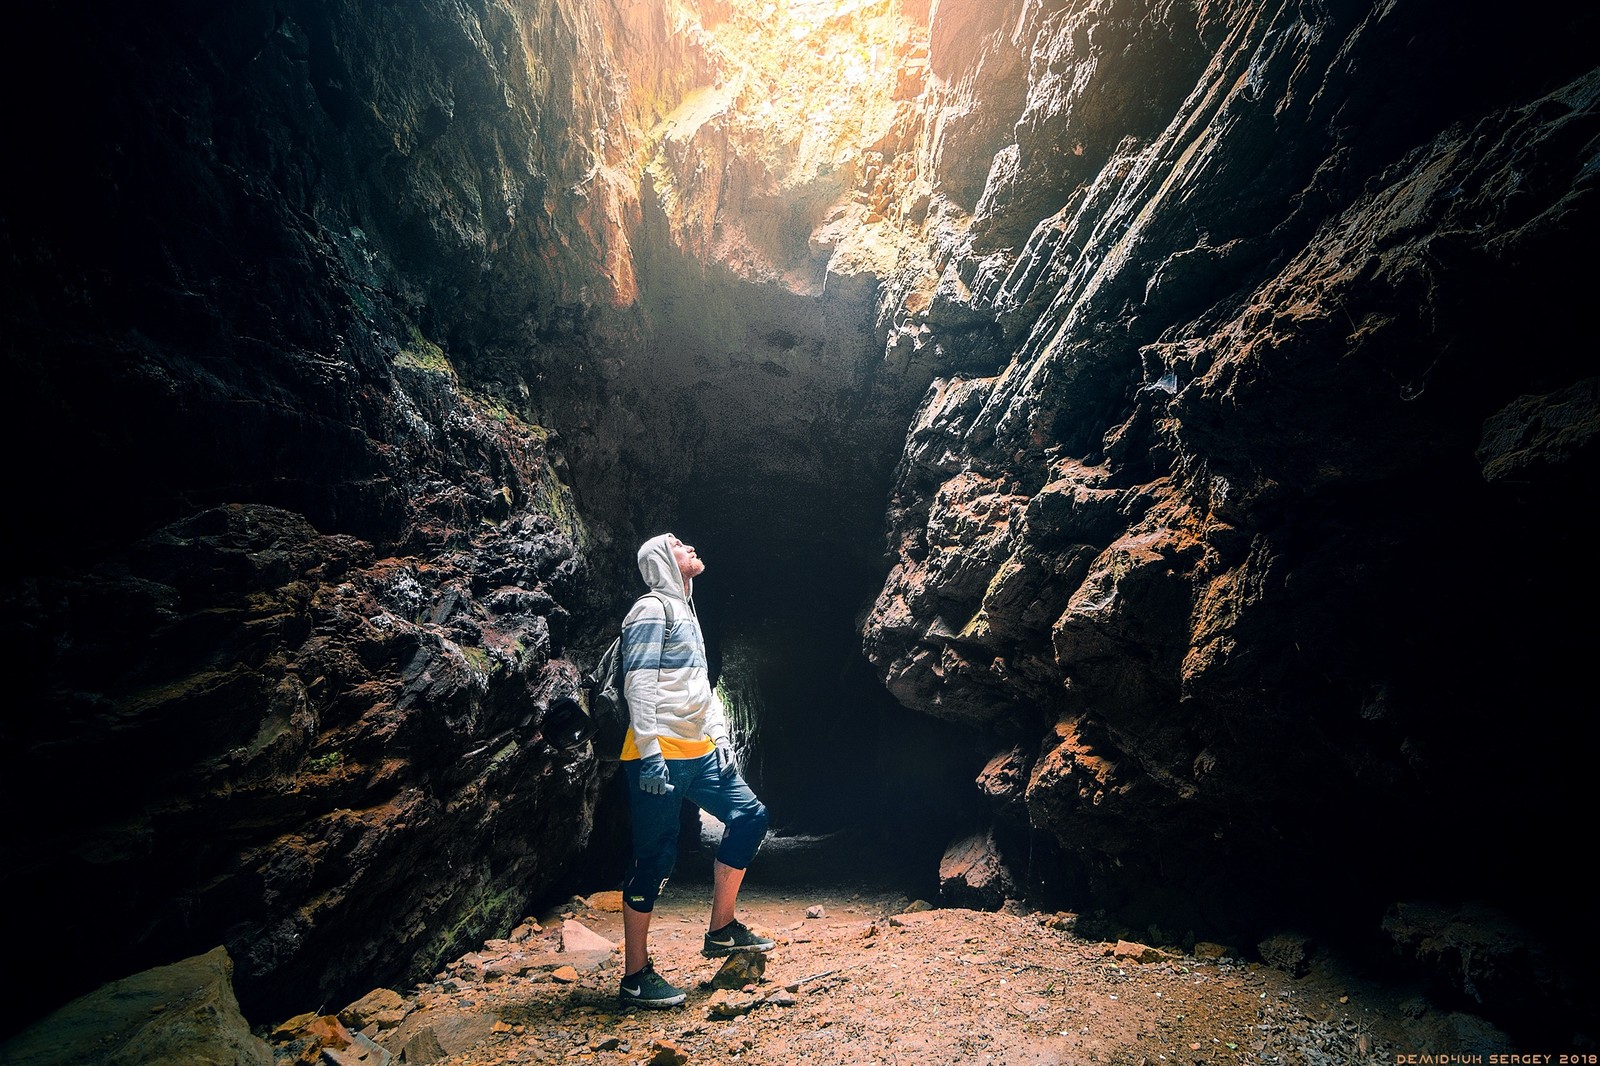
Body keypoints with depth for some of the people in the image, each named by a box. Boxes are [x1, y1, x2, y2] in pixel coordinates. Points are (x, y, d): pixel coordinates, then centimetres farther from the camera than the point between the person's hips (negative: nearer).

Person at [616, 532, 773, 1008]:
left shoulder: (686, 612, 21)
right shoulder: (652, 609, -8)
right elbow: (639, 683, -17)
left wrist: (720, 737, 14)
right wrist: (649, 752, -22)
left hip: (699, 754, 9)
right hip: (660, 758, -9)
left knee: (750, 816, 8)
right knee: (655, 860, -3)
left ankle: (722, 929, 19)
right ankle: (635, 975, 11)